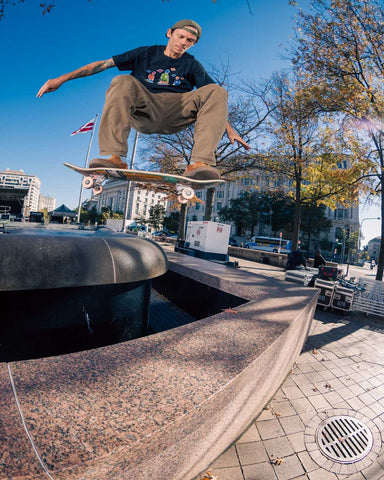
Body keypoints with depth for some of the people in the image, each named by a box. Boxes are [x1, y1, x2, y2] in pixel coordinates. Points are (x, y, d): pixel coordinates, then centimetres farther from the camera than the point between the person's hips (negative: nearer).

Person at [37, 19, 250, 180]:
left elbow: (214, 100, 6)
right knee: (123, 82, -26)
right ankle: (114, 157, -41)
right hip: (144, 112, 0)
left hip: (175, 116, 1)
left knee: (217, 91, -18)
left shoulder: (192, 65, 17)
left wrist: (229, 129, -10)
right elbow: (104, 63, 9)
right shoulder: (147, 53, 15)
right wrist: (62, 78, 3)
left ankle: (200, 163, -41)